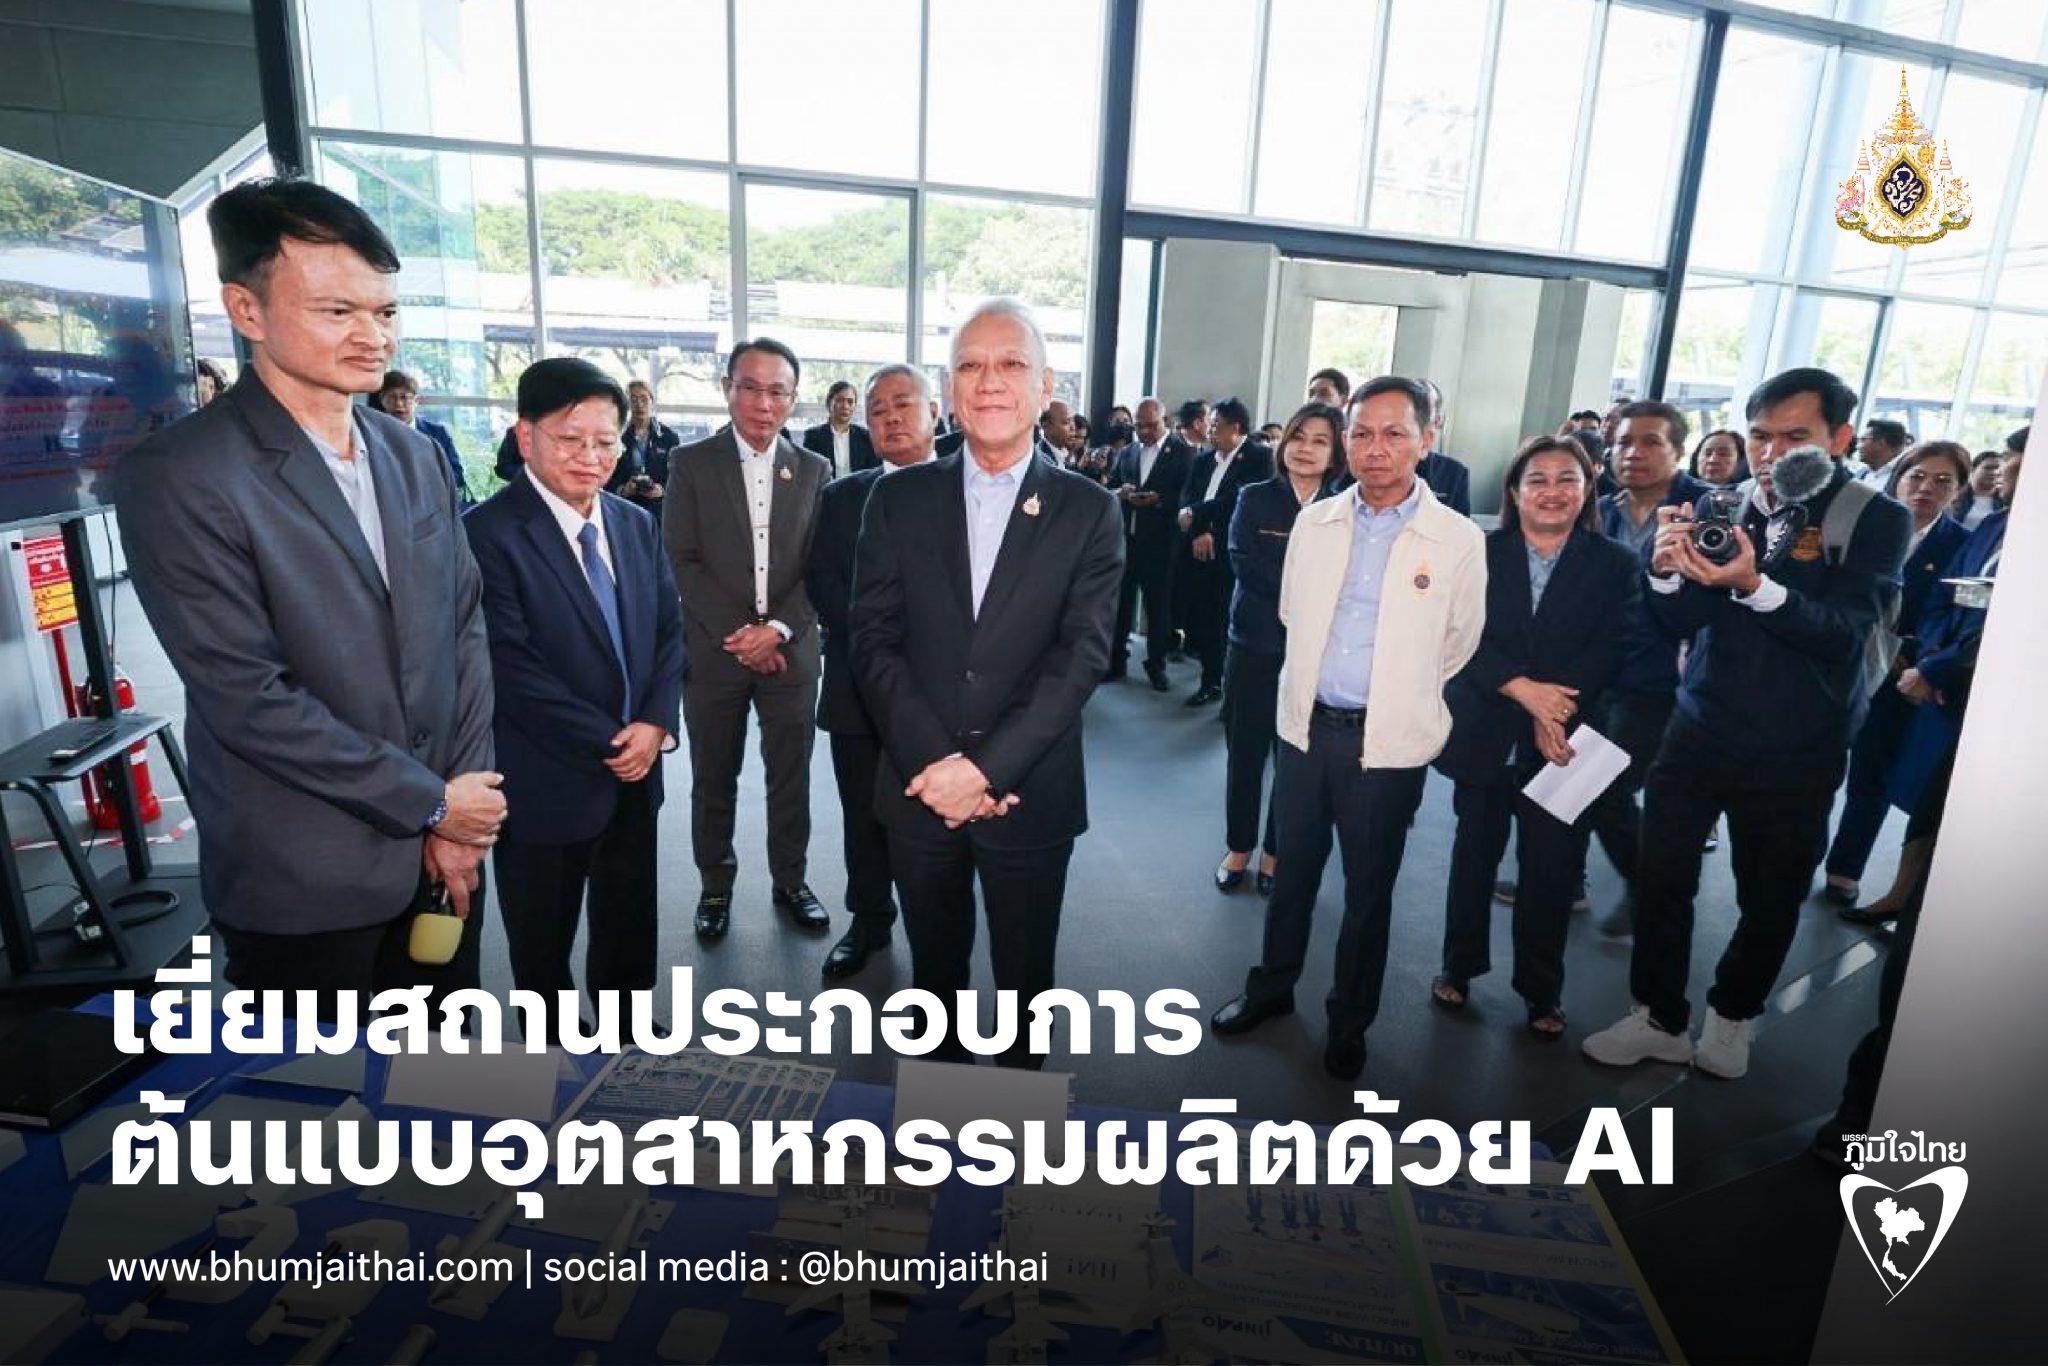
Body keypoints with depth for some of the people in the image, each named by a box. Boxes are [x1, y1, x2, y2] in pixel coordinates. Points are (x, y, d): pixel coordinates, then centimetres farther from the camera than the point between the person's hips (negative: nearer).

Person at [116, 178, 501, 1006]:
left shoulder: (415, 455, 4)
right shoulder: (180, 477, -15)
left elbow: (466, 626, 4)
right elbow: (249, 698, -19)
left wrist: (460, 815, -3)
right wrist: (432, 801, -13)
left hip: (440, 847, 5)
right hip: (305, 884, -5)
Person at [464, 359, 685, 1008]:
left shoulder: (637, 525, 6)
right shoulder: (488, 533, -15)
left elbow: (670, 629, 7)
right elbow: (511, 666, -20)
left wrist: (657, 723, -8)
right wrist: (608, 743, -16)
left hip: (635, 773, 6)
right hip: (547, 783, -6)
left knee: (631, 936, 21)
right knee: (542, 949, 16)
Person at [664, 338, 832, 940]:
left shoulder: (814, 470, 5)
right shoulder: (691, 463, 1)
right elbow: (682, 561, -5)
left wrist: (778, 629, -13)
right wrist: (737, 634, -13)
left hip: (790, 651, 1)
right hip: (713, 650, -1)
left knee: (791, 775, 10)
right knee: (713, 778, 11)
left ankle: (790, 880, 28)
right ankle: (716, 884, 28)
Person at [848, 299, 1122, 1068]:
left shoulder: (1087, 510, -3)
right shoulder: (899, 499, 1)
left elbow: (1081, 655, -10)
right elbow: (874, 640, -4)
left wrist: (986, 766, -18)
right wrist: (936, 763, -14)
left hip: (1031, 795, -1)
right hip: (920, 790, 2)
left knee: (1024, 978, 15)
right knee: (934, 968, 20)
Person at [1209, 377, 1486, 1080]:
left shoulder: (1458, 540, -9)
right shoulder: (1314, 522, 1)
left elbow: (1457, 648, 3)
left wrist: (1394, 699, 11)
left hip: (1388, 742, -2)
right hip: (1307, 728, 3)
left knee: (1369, 890, 12)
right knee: (1293, 869, 18)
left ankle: (1349, 1021, 32)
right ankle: (1272, 985, 38)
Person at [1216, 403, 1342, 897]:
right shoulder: (1255, 499, 2)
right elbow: (1243, 561, -12)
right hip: (1254, 646, 0)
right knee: (1244, 754, 9)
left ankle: (1276, 852, 26)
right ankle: (1238, 848, 27)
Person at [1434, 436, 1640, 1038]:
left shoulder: (1617, 564, 1)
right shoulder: (1480, 553, 1)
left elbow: (1612, 651, -7)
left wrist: (1554, 711, -18)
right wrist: (1524, 690, -20)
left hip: (1563, 742, 0)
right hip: (1484, 736, 1)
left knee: (1551, 869, 7)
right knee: (1474, 856, 13)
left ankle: (1541, 989, 25)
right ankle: (1460, 966, 30)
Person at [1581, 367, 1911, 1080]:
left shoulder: (1877, 520, -7)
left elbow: (1844, 630, -21)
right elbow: (1682, 621, -3)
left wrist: (1754, 586, -36)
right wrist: (1666, 570, -23)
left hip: (1796, 752, -2)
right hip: (1699, 728, 2)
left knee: (1771, 898, 14)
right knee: (1662, 877, 5)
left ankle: (1732, 1015, 38)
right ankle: (1660, 1019, 25)